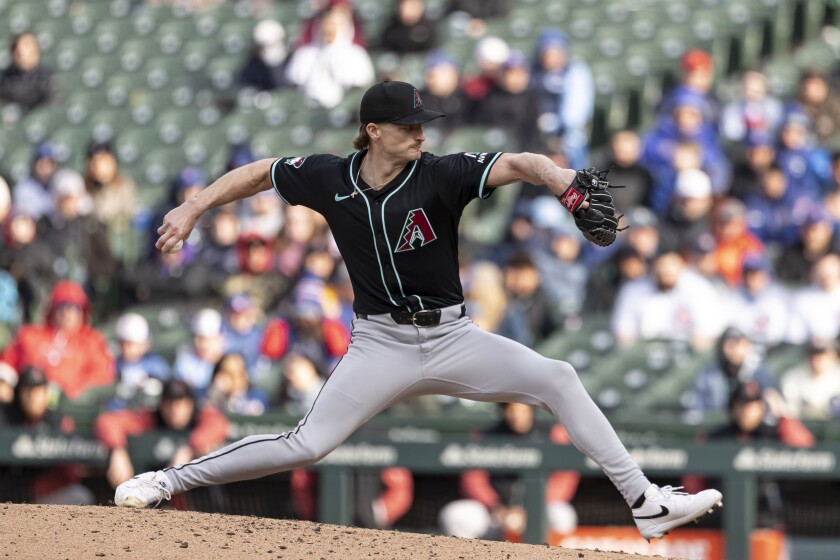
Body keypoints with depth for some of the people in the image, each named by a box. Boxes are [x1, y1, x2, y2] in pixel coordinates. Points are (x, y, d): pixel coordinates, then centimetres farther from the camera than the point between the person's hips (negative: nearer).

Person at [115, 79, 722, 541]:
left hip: (452, 340, 1)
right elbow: (258, 172, 10)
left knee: (556, 378, -15)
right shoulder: (329, 178, -6)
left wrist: (565, 183, -45)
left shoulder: (441, 175, -11)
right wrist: (193, 209, 5)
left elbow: (519, 164, -25)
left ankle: (645, 502, -12)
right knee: (306, 446, -10)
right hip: (382, 347, -1)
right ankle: (168, 482, 3)